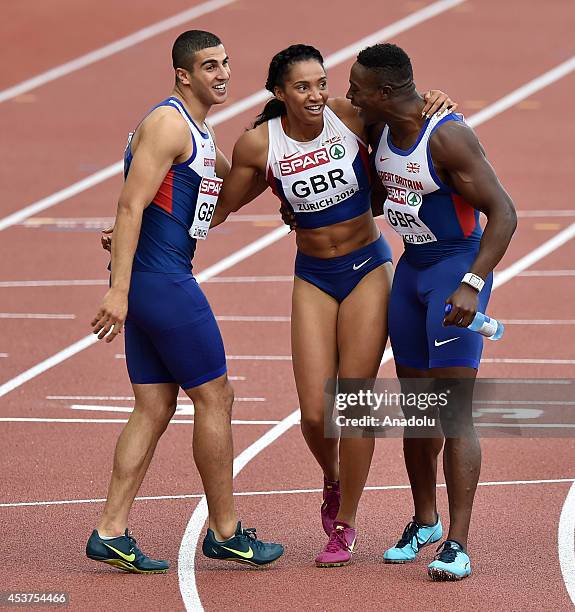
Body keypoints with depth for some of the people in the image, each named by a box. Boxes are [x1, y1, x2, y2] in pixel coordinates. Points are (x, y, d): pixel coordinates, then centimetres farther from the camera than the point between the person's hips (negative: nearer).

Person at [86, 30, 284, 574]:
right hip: (161, 279, -10)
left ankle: (110, 532, 5)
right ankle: (224, 533, 8)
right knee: (214, 398, -1)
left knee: (154, 409, 8)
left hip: (151, 282, 10)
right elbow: (130, 206, -20)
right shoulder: (168, 124, -13)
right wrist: (119, 288, -26)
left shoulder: (198, 132, 19)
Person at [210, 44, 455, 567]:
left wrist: (432, 110, -14)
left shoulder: (350, 118, -12)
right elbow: (220, 209, 4)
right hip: (313, 278, 1)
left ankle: (345, 526, 10)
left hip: (368, 269, -1)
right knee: (314, 412, -6)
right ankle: (332, 480, 29)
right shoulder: (260, 144, -9)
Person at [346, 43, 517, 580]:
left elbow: (503, 214, -24)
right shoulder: (380, 132, 2)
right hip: (411, 269, 8)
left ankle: (457, 544, -13)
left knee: (453, 411, -12)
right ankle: (424, 522, 30)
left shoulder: (447, 137, -23)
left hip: (458, 268, -8)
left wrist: (472, 285, -31)